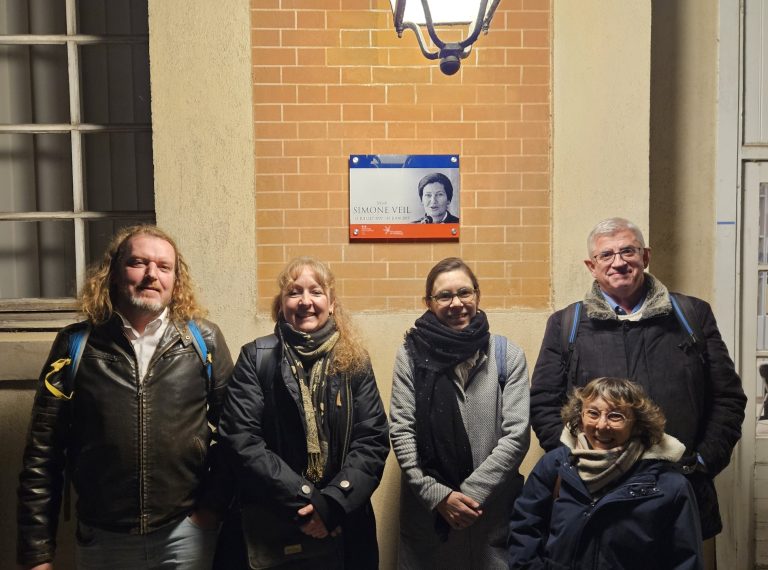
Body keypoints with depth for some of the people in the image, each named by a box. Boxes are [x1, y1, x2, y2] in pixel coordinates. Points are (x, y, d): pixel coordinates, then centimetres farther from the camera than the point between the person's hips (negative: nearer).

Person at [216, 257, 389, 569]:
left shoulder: (355, 361, 2)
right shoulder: (256, 357, -3)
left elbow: (373, 440, -3)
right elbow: (241, 440, -10)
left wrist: (332, 504, -16)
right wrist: (302, 502, -16)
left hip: (343, 526, 2)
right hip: (270, 526, -1)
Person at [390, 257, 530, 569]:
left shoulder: (507, 355, 1)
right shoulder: (411, 355, 0)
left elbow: (516, 435, -4)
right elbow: (402, 432, -4)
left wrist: (470, 492, -11)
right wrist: (438, 495, -12)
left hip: (493, 511, 0)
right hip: (426, 512, 0)